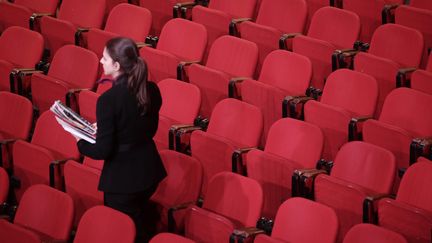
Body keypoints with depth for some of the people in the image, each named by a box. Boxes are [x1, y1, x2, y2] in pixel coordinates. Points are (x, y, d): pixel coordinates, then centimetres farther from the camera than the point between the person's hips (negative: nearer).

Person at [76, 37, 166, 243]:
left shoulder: (108, 99, -24)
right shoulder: (151, 90, -4)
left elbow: (103, 151, -19)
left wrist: (80, 143, 1)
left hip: (123, 179, -6)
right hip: (149, 171, 6)